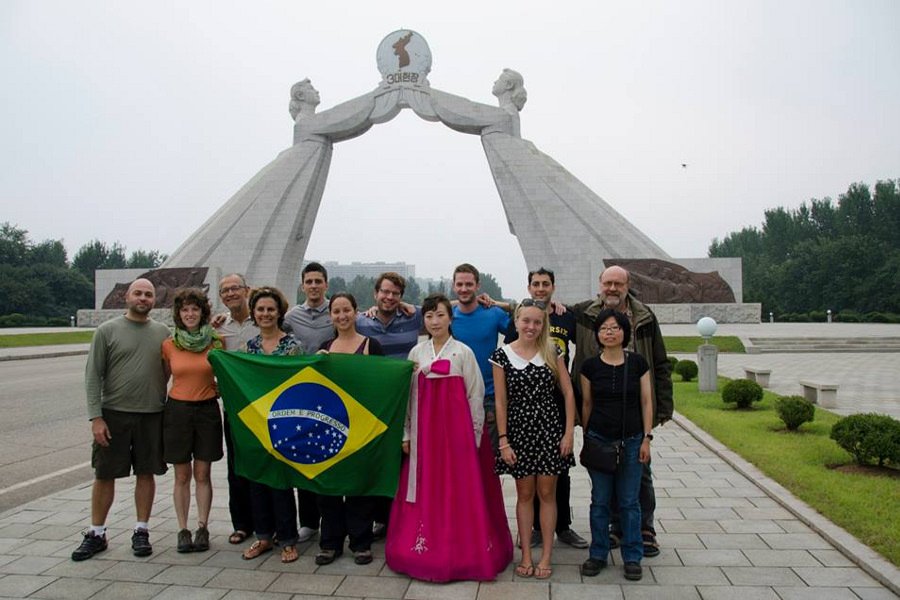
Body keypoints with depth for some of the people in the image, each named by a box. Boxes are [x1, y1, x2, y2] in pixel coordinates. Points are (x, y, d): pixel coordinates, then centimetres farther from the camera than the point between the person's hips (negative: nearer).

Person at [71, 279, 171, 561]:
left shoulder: (162, 332, 6)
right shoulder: (107, 331, -1)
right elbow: (93, 376, -2)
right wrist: (95, 417, -9)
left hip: (152, 415, 2)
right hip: (113, 414, -2)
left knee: (146, 473, 8)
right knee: (104, 475, 6)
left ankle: (141, 531, 20)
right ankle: (96, 534, 21)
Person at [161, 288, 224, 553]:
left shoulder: (216, 342, -2)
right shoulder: (169, 345, 0)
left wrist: (219, 391, -4)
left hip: (207, 410, 0)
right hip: (177, 410, 0)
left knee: (202, 474, 6)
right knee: (182, 476, 6)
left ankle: (202, 528, 15)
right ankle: (183, 531, 15)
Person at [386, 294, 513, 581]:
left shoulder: (463, 352, -1)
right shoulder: (416, 353, 7)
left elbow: (475, 396, -1)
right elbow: (410, 396, 8)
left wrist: (474, 435, -4)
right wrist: (407, 434, 6)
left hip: (457, 428, -2)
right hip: (425, 429, 3)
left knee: (460, 490, 0)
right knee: (427, 490, 7)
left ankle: (461, 550, 13)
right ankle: (425, 548, 19)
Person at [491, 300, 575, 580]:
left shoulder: (551, 352, 1)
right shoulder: (502, 355, -3)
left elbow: (568, 392, 2)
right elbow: (500, 401, -3)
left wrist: (569, 432, -4)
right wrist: (503, 440, -5)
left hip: (550, 427, 1)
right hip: (519, 429, -1)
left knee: (547, 493, 7)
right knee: (524, 494, 9)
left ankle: (546, 557, 18)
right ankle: (526, 556, 20)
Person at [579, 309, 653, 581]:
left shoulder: (638, 363, -2)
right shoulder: (590, 365, -2)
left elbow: (646, 402, 2)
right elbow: (586, 403, 6)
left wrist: (646, 438, -1)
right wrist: (586, 438, 7)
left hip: (631, 441, 0)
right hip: (599, 440, 0)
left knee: (629, 501, 7)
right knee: (600, 501, 9)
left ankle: (632, 557, 21)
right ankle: (598, 554, 22)